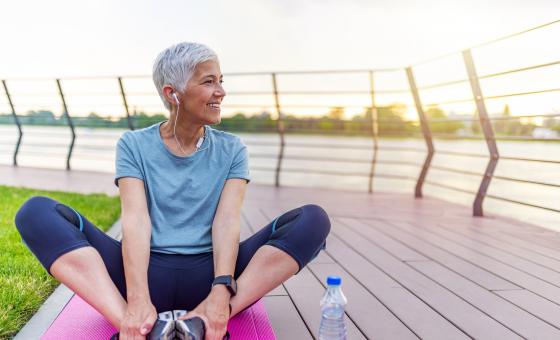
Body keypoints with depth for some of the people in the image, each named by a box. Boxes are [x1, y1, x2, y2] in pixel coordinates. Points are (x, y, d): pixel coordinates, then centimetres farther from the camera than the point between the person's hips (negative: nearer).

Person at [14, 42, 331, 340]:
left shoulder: (232, 149, 9)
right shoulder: (134, 145, 6)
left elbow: (227, 221, -6)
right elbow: (136, 219, -10)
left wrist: (220, 292, -24)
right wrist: (138, 300, -26)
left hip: (207, 273, 1)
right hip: (149, 273, 0)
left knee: (314, 219, -18)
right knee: (37, 212, -17)